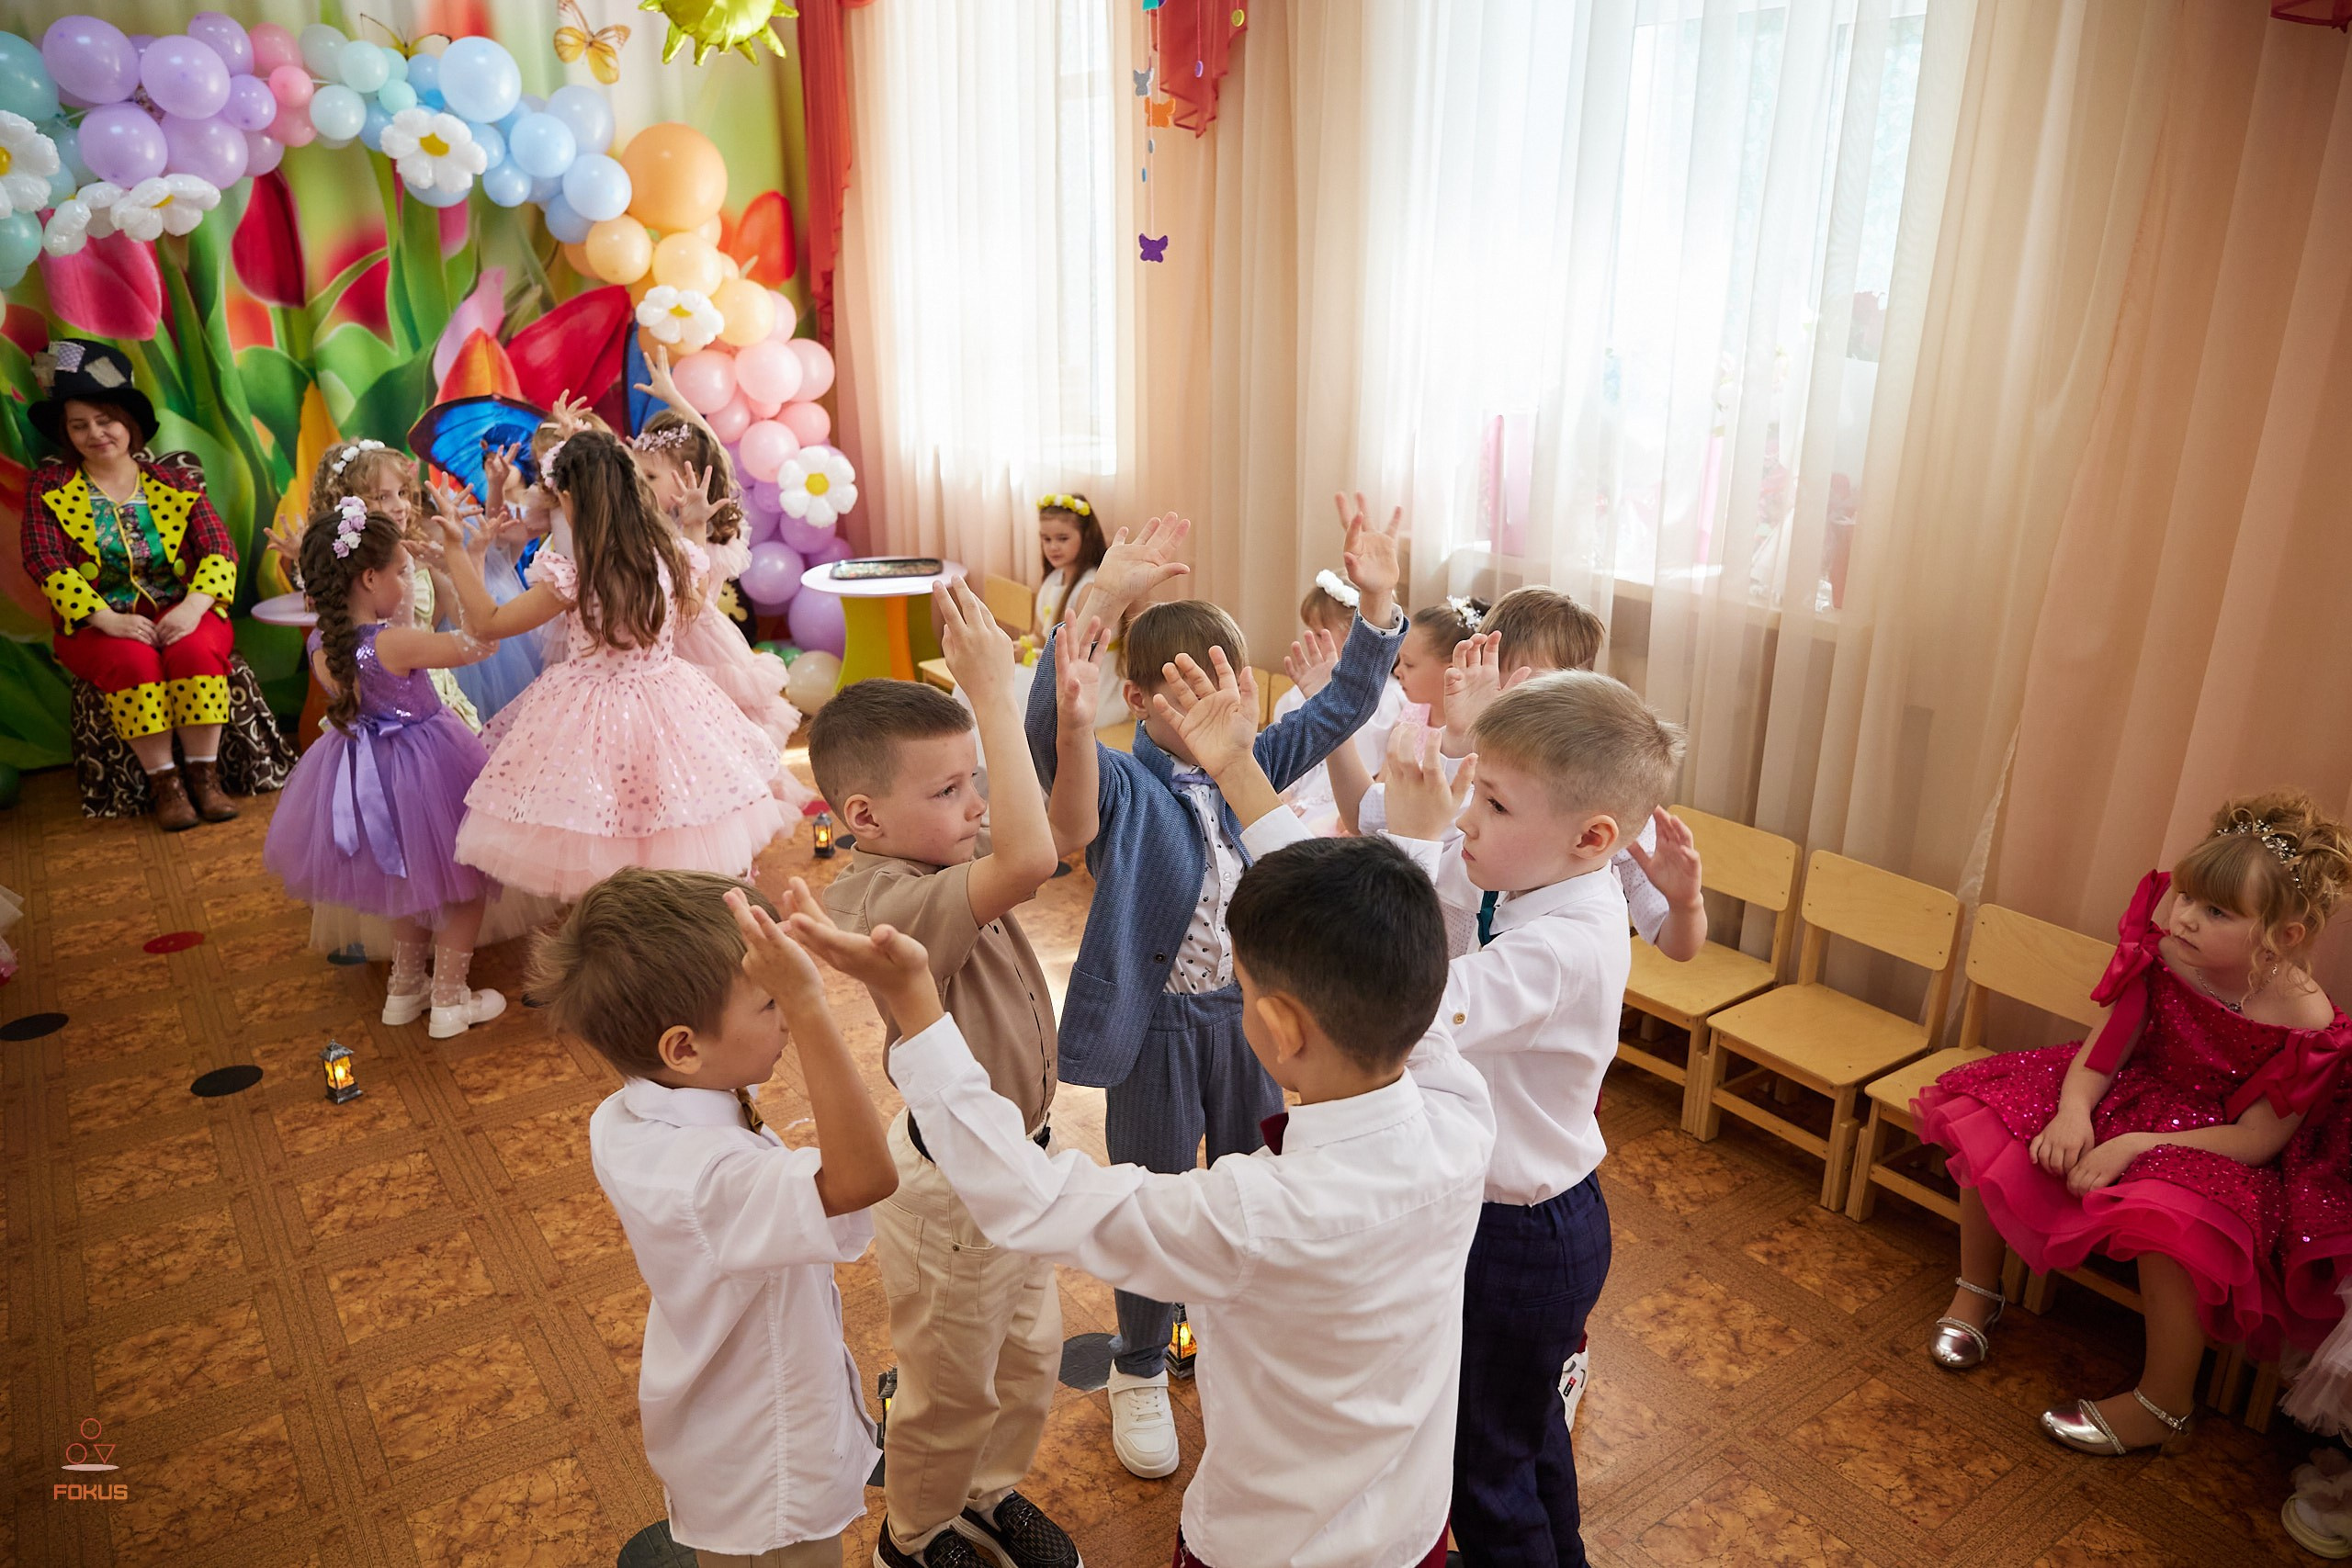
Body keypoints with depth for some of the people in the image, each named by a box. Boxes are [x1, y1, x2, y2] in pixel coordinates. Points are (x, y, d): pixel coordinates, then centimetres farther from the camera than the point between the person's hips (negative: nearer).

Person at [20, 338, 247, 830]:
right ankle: (164, 783, -23)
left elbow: (218, 549, -3)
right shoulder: (49, 486, 5)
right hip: (97, 622, 0)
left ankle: (204, 774, -23)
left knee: (195, 651, -32)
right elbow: (44, 559, -6)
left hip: (180, 613, 1)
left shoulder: (176, 482, 7)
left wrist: (193, 607, -22)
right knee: (134, 660, -32)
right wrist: (106, 618, -21)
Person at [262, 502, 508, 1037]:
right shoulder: (395, 642, -27)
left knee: (412, 879, 28)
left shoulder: (322, 647, -6)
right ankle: (450, 998, 16)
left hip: (363, 771, 8)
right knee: (463, 883, 12)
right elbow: (479, 642, -21)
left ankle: (405, 986, 37)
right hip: (420, 769, -7)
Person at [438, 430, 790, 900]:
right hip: (667, 705, 5)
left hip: (589, 718, -4)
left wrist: (457, 551, -1)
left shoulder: (572, 579, -21)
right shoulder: (673, 557, -9)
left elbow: (487, 622, -10)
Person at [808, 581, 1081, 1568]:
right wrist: (993, 692, -44)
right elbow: (1031, 861, -50)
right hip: (954, 1190, -8)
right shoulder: (889, 907, -34)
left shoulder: (945, 854, -7)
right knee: (953, 1393, 19)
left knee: (1029, 1361, 28)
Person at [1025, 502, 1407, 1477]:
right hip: (1154, 1023, -5)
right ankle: (1140, 1370, 38)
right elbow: (1051, 726, -37)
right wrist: (1102, 601, -50)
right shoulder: (1119, 786, -17)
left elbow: (1341, 707, 1)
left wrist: (1376, 603, -13)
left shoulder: (1251, 767, 0)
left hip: (1247, 1011, 5)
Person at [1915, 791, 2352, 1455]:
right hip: (2131, 1092, 5)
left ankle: (2163, 1407, -12)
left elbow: (2258, 1138, -21)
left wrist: (2136, 1144, -28)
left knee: (2172, 1219, -37)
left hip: (2212, 1142, -5)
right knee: (1988, 1120, -13)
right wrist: (2073, 1110, -24)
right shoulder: (2164, 952, -15)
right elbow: (2111, 1040, -6)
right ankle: (1975, 1293, 8)